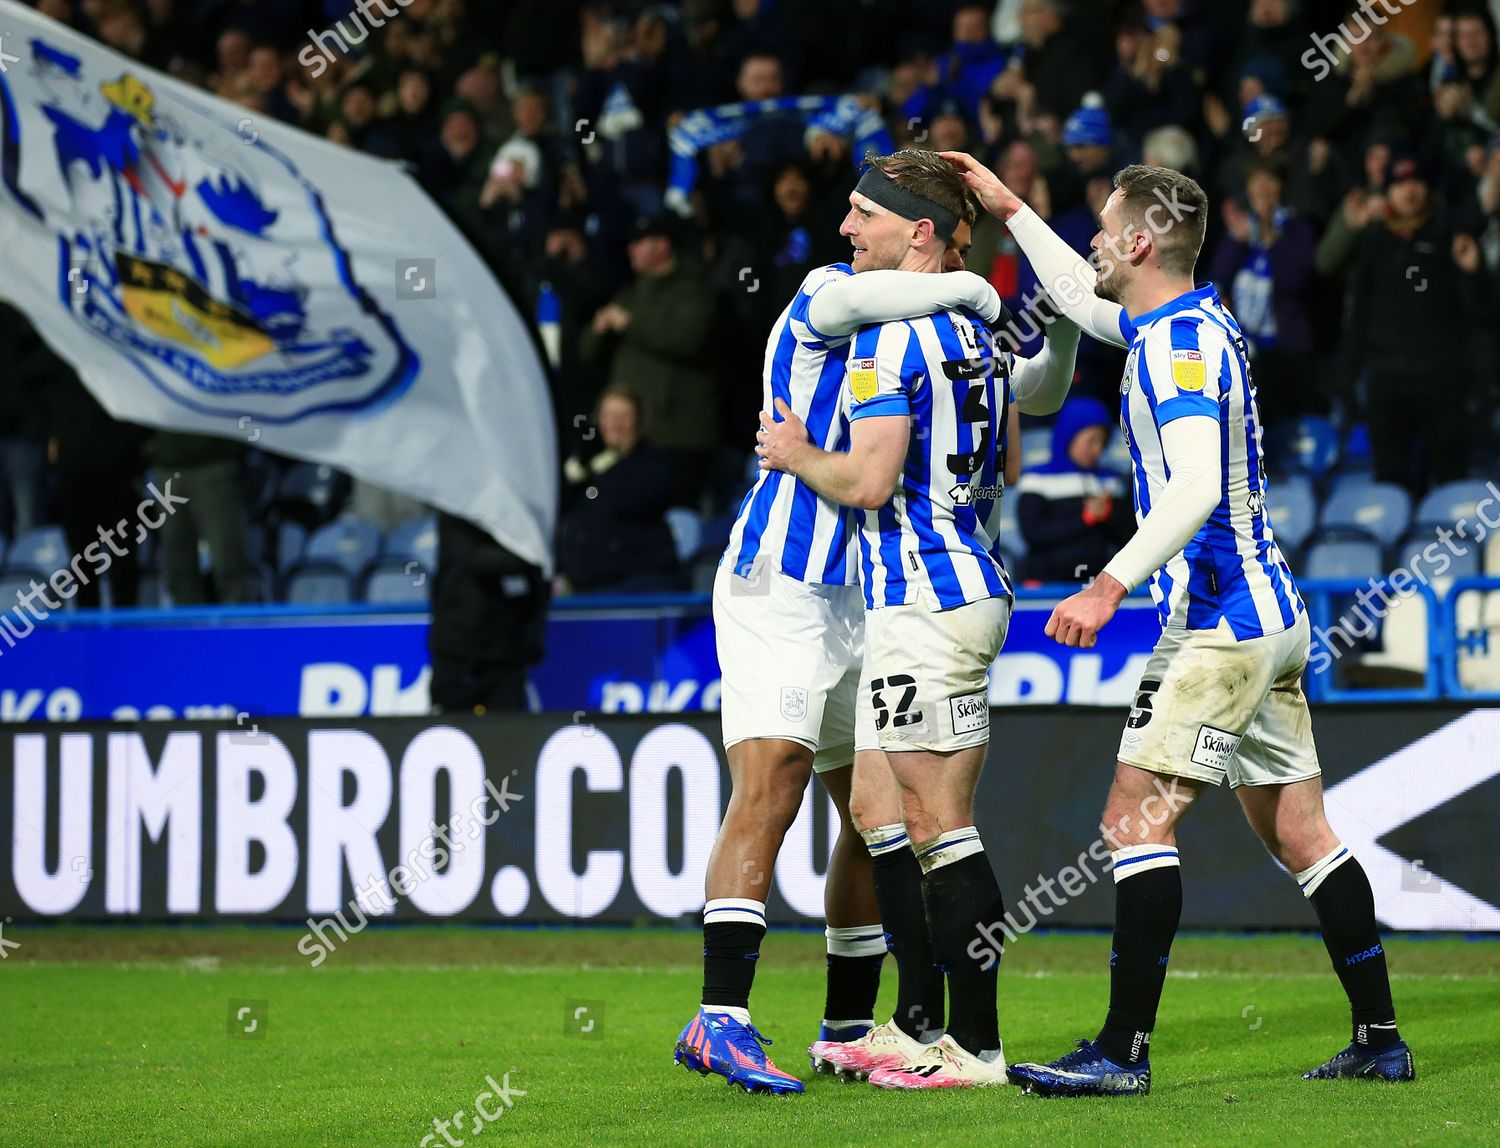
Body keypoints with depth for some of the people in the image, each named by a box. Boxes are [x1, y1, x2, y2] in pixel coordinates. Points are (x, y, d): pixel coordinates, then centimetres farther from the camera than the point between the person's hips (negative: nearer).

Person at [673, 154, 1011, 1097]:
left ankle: (848, 1026, 19)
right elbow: (854, 299, -32)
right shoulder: (825, 298, -8)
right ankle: (722, 1020, -22)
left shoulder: (928, 334, 14)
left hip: (859, 597, 8)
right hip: (777, 585, -8)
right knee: (770, 788, -18)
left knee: (878, 813, 9)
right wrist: (978, 294, -20)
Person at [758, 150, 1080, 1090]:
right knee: (877, 809, 14)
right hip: (972, 586, 10)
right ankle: (916, 1028, 17)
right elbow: (1000, 465, 23)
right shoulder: (975, 332, 15)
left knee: (939, 822, -6)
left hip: (924, 604, -10)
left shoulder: (890, 337, -14)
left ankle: (977, 1047, -4)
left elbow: (869, 481, -20)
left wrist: (795, 455, -2)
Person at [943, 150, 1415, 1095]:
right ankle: (1380, 1039, 11)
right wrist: (1009, 208, 36)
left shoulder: (1181, 342, -15)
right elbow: (1086, 302, 35)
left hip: (1220, 623, -10)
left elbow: (1195, 486, -28)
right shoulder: (1197, 322, 14)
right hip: (1270, 616, 10)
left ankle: (1124, 1052, -13)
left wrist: (1112, 585, -34)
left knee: (1136, 815, -10)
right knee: (1299, 833, 10)